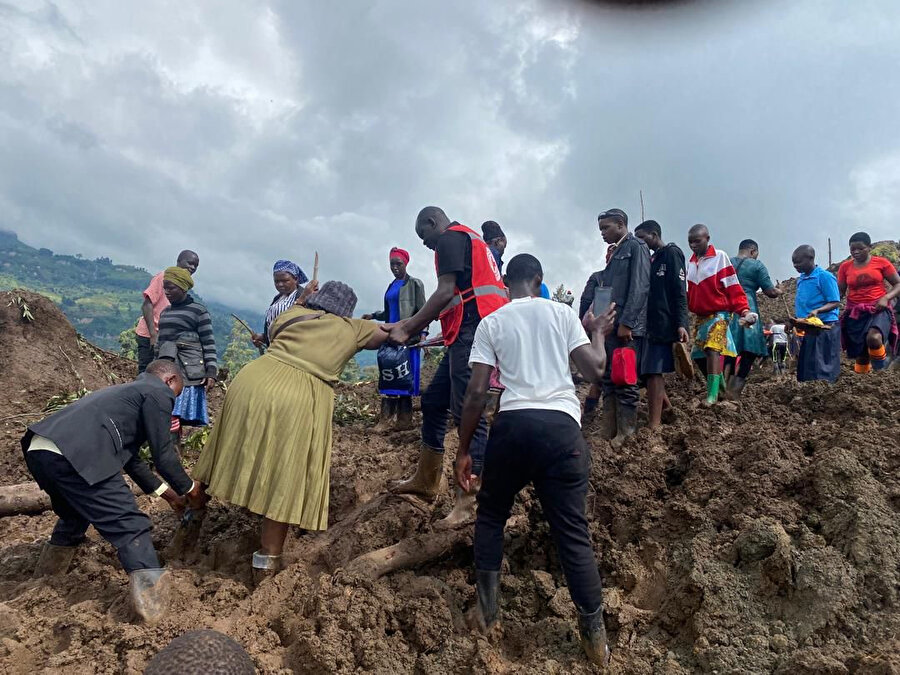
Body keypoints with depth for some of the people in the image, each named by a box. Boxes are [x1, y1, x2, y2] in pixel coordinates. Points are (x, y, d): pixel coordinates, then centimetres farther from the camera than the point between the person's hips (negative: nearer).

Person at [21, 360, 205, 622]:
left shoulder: (128, 391, 33)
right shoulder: (158, 392, 6)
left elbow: (128, 454, 38)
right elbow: (162, 454, 4)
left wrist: (166, 492, 42)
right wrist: (190, 489, 20)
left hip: (37, 451, 10)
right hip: (75, 456, -10)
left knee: (75, 515, 35)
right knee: (130, 526, -3)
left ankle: (44, 583, 53)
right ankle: (153, 608, -5)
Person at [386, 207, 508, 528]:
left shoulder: (449, 238, -2)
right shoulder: (470, 239, 28)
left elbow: (445, 293, -13)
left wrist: (408, 329, -8)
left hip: (472, 330, -10)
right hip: (470, 335, 10)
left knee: (467, 411, -11)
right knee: (433, 401, 13)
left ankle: (469, 500, -8)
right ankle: (425, 481, 22)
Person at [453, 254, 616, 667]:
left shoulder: (491, 322, 10)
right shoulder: (562, 313, 13)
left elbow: (477, 392, 3)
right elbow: (595, 370, 8)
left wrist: (463, 450, 10)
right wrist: (598, 333, 28)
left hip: (514, 424, 0)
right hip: (563, 427, 1)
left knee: (490, 516, 21)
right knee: (572, 531, 8)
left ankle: (487, 610, 23)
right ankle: (595, 633, 12)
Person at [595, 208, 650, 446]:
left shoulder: (636, 247, -2)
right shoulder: (613, 252, 22)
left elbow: (639, 287, -12)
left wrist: (626, 323, -18)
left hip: (627, 326, -8)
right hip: (609, 325, 8)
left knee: (625, 380, -4)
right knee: (609, 379, 8)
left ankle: (626, 435, 3)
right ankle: (608, 433, 14)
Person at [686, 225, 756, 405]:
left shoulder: (720, 257, -7)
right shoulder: (691, 262, 10)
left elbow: (733, 287, -10)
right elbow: (688, 292, 12)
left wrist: (744, 310, -18)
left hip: (719, 314, -7)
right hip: (700, 316, 7)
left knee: (713, 349, -20)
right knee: (699, 355, 8)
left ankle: (712, 394, -20)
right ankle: (719, 386, 27)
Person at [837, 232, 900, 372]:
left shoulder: (881, 262, 0)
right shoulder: (845, 266, 5)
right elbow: (840, 291, 8)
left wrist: (886, 298, -14)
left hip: (878, 310, -3)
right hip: (855, 313, 3)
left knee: (873, 338, -32)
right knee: (860, 353, 8)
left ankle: (881, 360, -1)